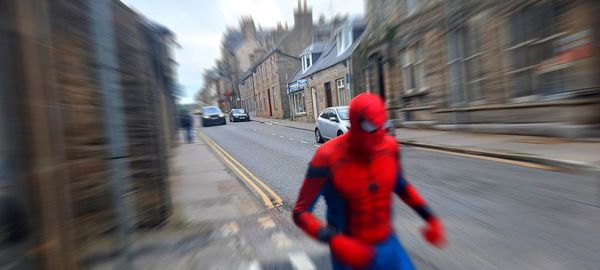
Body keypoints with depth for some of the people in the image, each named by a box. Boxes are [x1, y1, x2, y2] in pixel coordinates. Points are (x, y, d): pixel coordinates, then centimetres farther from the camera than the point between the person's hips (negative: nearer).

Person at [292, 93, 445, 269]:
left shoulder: (389, 146, -13)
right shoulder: (328, 157, -29)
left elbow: (400, 184, 8)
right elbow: (300, 213, -22)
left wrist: (430, 218, 1)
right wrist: (335, 242, -35)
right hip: (348, 252, -3)